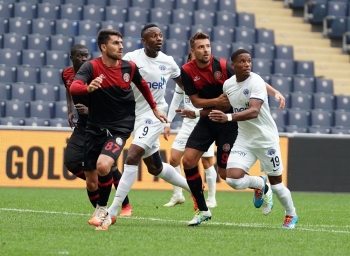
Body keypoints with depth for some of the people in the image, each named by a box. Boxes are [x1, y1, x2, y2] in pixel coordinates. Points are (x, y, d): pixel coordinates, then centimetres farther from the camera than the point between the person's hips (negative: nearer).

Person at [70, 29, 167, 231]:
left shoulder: (129, 67, -3)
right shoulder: (92, 67, -12)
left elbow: (142, 85, 20)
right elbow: (73, 88, -31)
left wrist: (154, 108, 27)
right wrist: (88, 87, -51)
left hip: (120, 127, -1)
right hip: (95, 128, 1)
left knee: (103, 165, -26)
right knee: (91, 179, 5)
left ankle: (102, 210, -5)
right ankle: (102, 214, 29)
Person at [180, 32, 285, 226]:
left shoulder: (223, 66, -15)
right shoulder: (187, 71, -9)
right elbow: (195, 101, -5)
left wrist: (275, 92, -22)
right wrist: (217, 101, -21)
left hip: (227, 121, -3)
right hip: (206, 120, 3)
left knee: (224, 172, -5)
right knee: (188, 160, -10)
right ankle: (202, 210, 4)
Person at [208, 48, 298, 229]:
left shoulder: (256, 82, -20)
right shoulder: (228, 85, 0)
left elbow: (254, 112, -34)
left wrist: (228, 117, -47)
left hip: (266, 139, -5)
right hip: (244, 139, 5)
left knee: (276, 184, 7)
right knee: (233, 179, -15)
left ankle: (291, 215, 35)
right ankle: (260, 184, 19)